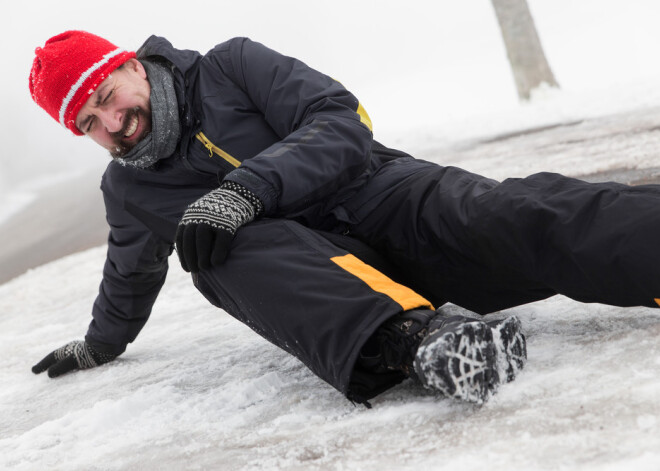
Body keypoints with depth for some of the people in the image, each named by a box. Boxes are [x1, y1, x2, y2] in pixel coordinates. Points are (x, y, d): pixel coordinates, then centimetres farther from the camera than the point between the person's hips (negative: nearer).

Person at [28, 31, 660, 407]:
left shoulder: (228, 67, 3)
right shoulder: (128, 191, 16)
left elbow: (343, 123, -9)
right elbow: (132, 277, 36)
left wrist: (245, 188, -23)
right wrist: (99, 345, 49)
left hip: (383, 199, -1)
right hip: (301, 259, 2)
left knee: (513, 217, -32)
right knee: (232, 250, -34)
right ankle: (410, 337, -59)